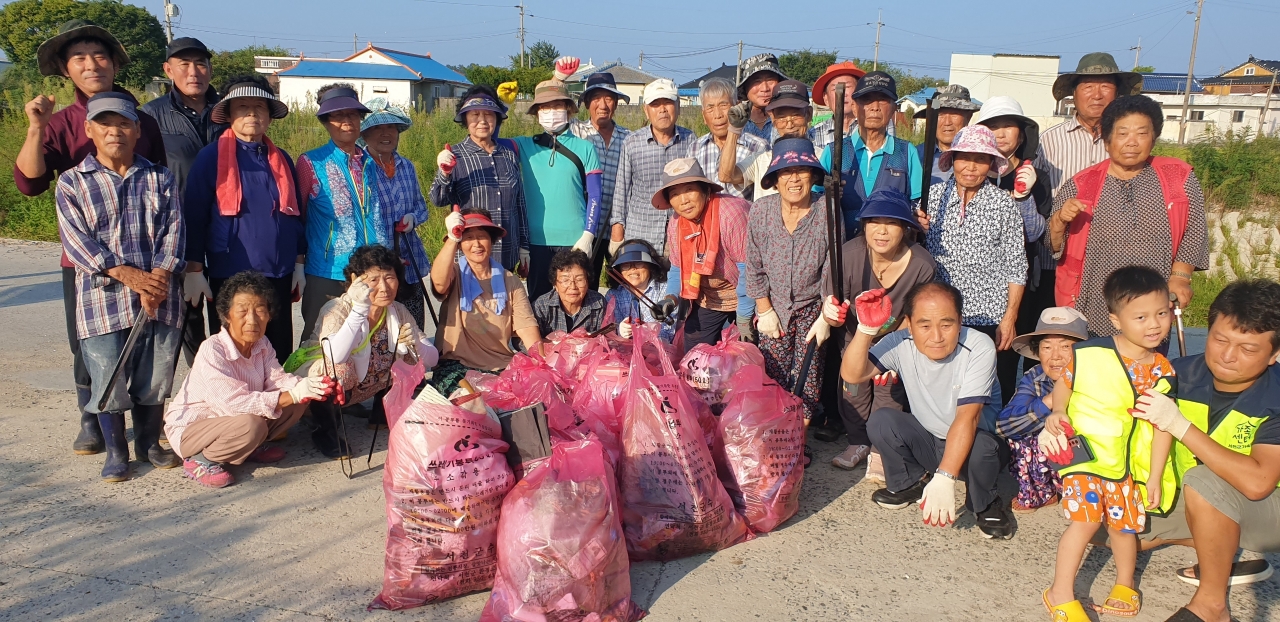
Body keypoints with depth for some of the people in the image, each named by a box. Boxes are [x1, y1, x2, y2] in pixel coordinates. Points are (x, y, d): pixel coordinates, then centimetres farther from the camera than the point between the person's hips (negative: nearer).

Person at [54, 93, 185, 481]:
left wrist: (158, 277, -14)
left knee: (155, 377, 8)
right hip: (102, 300, -1)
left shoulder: (160, 179, 9)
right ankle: (115, 453, 21)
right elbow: (76, 239, -6)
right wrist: (128, 275, -17)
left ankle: (149, 443, 28)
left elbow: (174, 231, 1)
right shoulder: (72, 183, 3)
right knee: (109, 381, 3)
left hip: (159, 298, 2)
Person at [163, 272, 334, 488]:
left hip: (230, 418, 7)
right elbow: (234, 402, -36)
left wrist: (308, 385, -40)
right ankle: (199, 460, -10)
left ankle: (252, 447, 7)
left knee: (298, 401, -8)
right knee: (250, 425, -36)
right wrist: (293, 394, -42)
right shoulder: (212, 350, -29)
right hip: (189, 429, -7)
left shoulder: (262, 344, -5)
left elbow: (278, 379, -17)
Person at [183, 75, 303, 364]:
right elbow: (193, 217, -3)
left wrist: (299, 264, 11)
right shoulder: (210, 157, -1)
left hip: (278, 277, 4)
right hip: (228, 277, -4)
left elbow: (295, 213, 15)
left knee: (279, 360, 10)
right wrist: (194, 270, -6)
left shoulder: (281, 159, 11)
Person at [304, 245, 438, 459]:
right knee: (339, 367, -35)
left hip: (368, 388, 6)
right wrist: (360, 308, -49)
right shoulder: (337, 309, -25)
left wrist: (416, 345, -32)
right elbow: (335, 356, -45)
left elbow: (432, 359, -10)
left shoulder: (398, 312, -10)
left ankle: (382, 414, 13)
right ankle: (326, 430, -9)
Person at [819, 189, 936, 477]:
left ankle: (880, 450, 23)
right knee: (852, 387, 7)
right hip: (856, 334, 1)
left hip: (897, 337, -1)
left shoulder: (923, 265, -30)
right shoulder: (848, 255, -31)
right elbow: (834, 311, -26)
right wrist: (832, 315, -50)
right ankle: (858, 442, 30)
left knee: (889, 391, 3)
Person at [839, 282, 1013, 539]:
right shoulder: (901, 343, -17)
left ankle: (985, 504, -1)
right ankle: (911, 483, 6)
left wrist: (945, 478, -42)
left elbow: (968, 416, -33)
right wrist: (866, 329, -43)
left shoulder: (979, 347, -25)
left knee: (982, 446, -35)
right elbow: (852, 375, -27)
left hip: (969, 442, -3)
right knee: (880, 420, -22)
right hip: (925, 442, 3)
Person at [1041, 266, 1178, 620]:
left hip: (1128, 462, 4)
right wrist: (1058, 413, -14)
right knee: (1086, 518, -14)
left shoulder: (1161, 371, -6)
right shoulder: (1087, 354, -16)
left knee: (1125, 523, 14)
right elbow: (1062, 385, 3)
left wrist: (1155, 477, -1)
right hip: (1084, 452, -4)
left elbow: (1162, 427, -1)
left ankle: (1124, 586, 41)